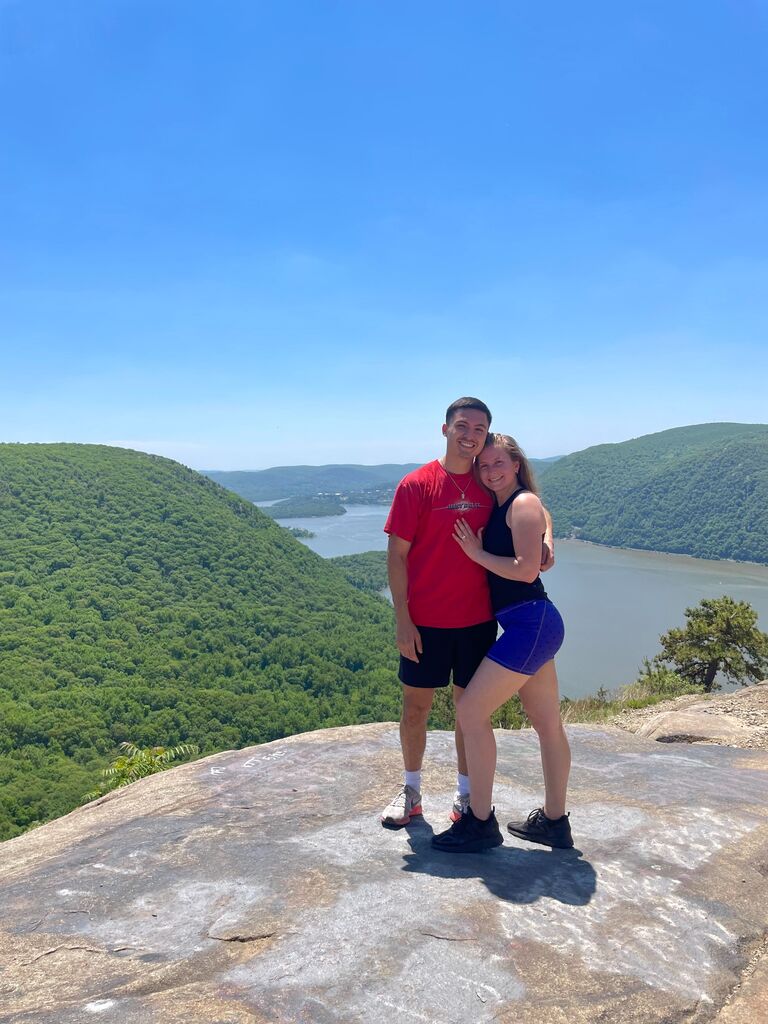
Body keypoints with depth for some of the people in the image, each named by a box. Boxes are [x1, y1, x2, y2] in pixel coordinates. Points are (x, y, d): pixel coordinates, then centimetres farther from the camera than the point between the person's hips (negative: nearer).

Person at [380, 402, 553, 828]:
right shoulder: (416, 485, -8)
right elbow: (396, 556, -8)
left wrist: (546, 540, -6)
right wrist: (403, 620, -12)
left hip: (477, 619, 3)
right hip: (425, 621, -2)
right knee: (416, 706, 9)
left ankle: (466, 793, 28)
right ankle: (410, 791, 29)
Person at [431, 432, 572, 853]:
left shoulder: (524, 503, -9)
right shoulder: (499, 508, 17)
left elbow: (526, 569, -19)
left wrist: (477, 553, -11)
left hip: (531, 622, -10)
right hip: (532, 626, 10)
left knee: (470, 711, -7)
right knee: (548, 725, 15)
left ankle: (480, 823, 3)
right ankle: (554, 821, 27)